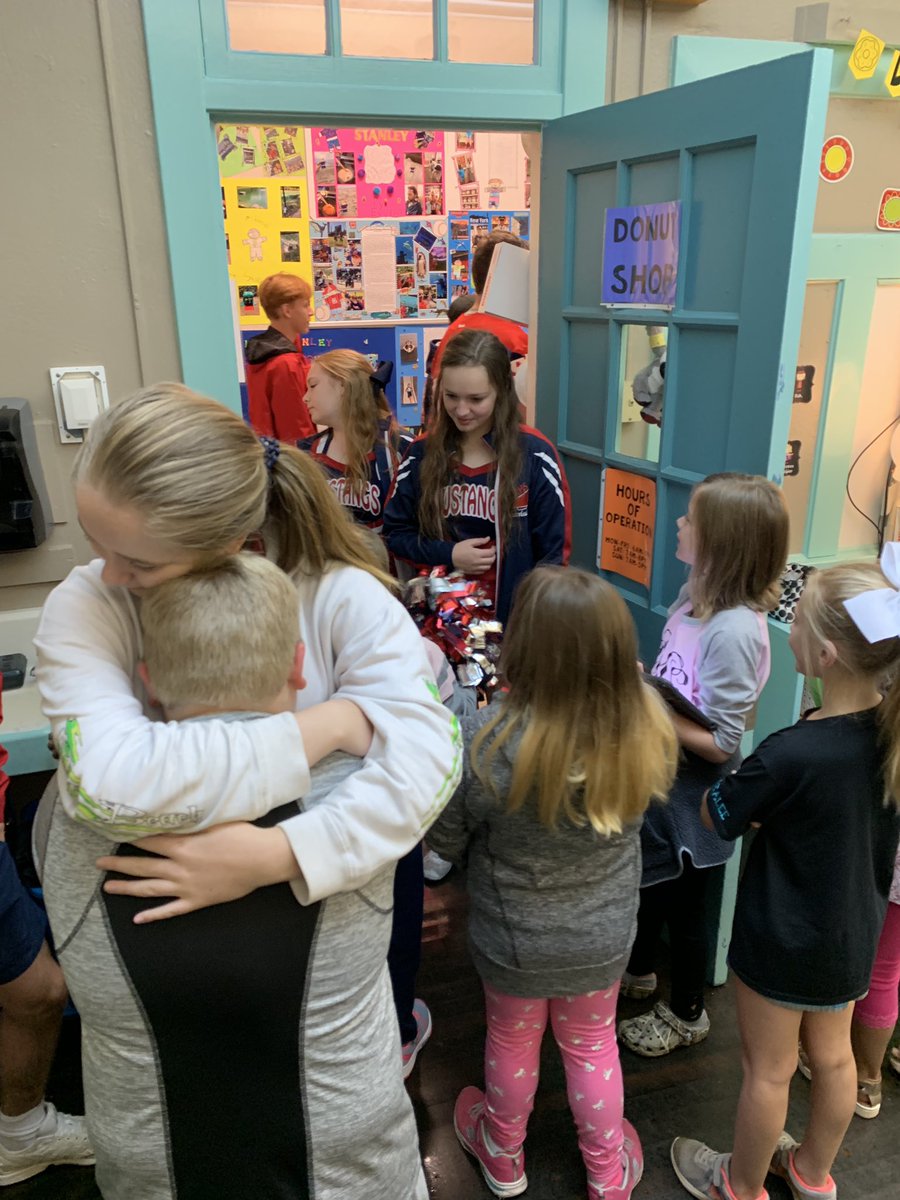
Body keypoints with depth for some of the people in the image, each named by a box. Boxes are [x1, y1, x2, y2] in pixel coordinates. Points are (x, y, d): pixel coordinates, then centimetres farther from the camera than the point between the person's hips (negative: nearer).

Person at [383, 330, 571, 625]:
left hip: (513, 618, -2)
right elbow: (394, 534, 4)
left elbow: (554, 553, -7)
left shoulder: (535, 456, -10)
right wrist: (447, 555, -12)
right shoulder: (421, 454, -2)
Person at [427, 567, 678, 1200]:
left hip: (515, 940, -2)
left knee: (513, 1040, 27)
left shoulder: (484, 744, -37)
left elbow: (445, 840, -18)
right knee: (592, 1045, 28)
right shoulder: (648, 726, -27)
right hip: (604, 937, 2)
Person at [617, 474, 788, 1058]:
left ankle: (686, 1014, 43)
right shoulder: (695, 597, -5)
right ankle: (639, 972, 55)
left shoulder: (734, 631, -30)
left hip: (691, 798, -8)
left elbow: (720, 744, -27)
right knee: (647, 881, 28)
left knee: (682, 905, 16)